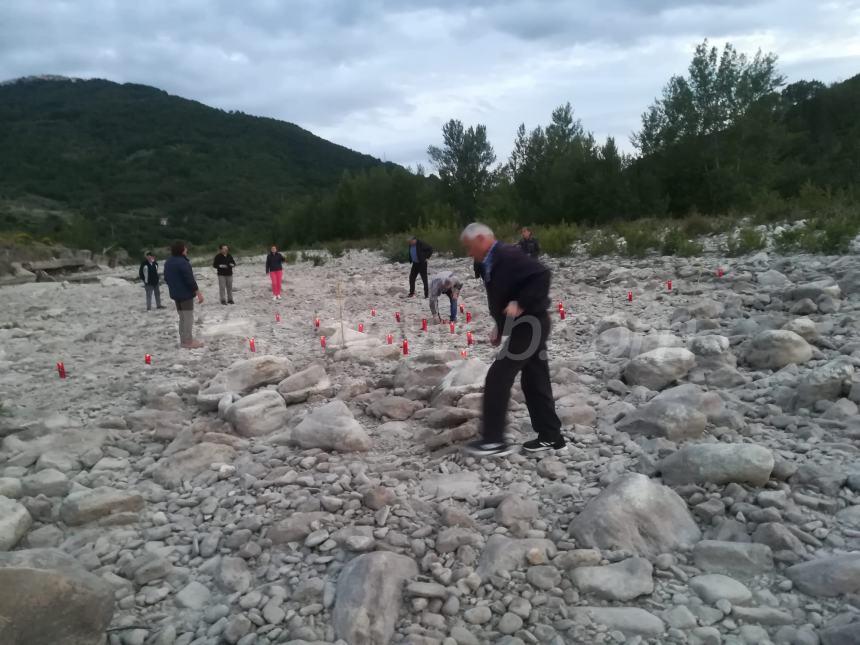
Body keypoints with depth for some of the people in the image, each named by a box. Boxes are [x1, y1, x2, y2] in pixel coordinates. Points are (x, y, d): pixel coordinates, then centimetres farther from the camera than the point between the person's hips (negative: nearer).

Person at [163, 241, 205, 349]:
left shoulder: (168, 262, 11)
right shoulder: (182, 262, -20)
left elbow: (166, 278, 20)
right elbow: (190, 279, -23)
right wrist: (198, 292, -18)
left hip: (175, 294, 9)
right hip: (185, 294, -9)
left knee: (182, 317, 16)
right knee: (188, 317, -3)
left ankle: (184, 340, 19)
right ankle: (188, 341, -1)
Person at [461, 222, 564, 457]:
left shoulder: (508, 255, -17)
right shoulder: (492, 264, 14)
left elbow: (541, 275, -26)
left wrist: (520, 305, -25)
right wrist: (501, 329, 13)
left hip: (529, 325, -10)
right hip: (527, 326, 10)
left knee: (498, 378, -9)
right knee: (535, 383, 13)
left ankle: (494, 440, -4)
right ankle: (550, 437, 21)